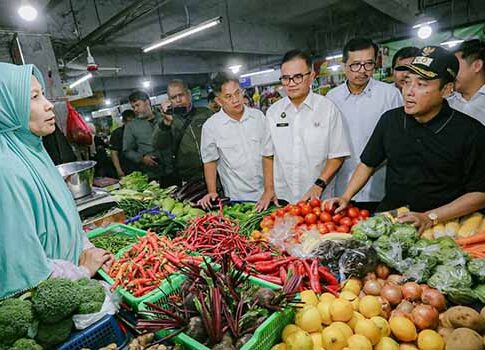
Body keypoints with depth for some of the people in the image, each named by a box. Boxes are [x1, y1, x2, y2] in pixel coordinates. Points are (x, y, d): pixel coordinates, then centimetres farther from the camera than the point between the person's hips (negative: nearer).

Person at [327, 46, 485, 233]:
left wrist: (430, 217, -13)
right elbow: (368, 163, 10)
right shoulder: (390, 119, 3)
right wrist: (346, 197, 0)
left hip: (441, 224, -2)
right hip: (388, 216, 2)